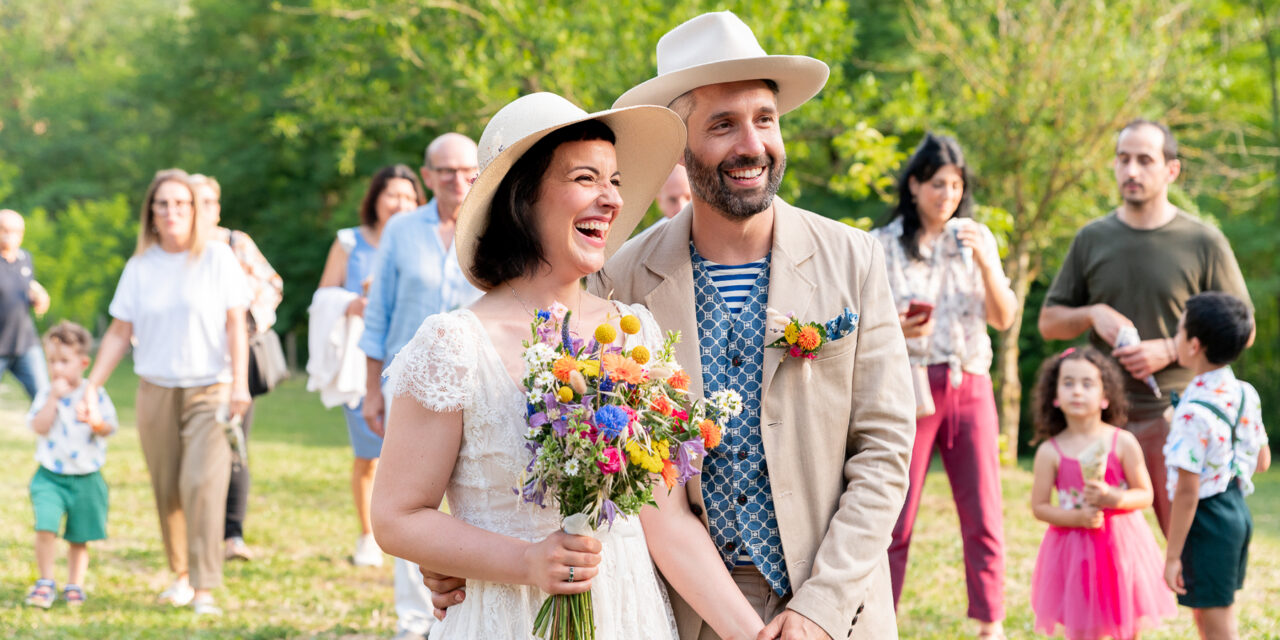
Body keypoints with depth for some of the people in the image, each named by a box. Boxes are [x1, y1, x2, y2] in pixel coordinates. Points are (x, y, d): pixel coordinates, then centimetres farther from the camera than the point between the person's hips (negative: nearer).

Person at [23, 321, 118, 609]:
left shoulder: (95, 394, -1)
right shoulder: (46, 395, 0)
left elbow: (110, 427, -1)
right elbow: (39, 427, -13)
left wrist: (100, 426, -23)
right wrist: (54, 397, -17)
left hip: (86, 479, 1)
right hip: (50, 476, -1)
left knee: (79, 538, 10)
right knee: (45, 527, -17)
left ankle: (75, 585, 25)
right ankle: (45, 583, -2)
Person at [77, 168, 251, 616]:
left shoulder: (218, 258, -1)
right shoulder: (140, 267, 6)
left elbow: (236, 326, -2)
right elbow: (119, 333, 9)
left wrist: (240, 384, -9)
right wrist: (91, 387, 3)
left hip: (209, 390, -3)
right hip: (156, 390, 3)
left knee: (203, 483, -15)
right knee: (166, 490, 6)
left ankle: (205, 589, -13)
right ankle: (180, 576, 23)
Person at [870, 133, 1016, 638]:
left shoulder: (975, 238, 11)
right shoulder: (883, 246, 1)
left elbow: (1004, 318, 6)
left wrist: (985, 263, -9)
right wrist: (893, 330, -19)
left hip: (970, 386, 3)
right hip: (908, 388, -3)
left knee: (984, 516, 1)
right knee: (894, 518, -5)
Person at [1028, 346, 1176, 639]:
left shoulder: (1123, 443, -6)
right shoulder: (1050, 452, -6)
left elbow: (1145, 494, -2)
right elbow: (1039, 506, -4)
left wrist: (1113, 498, -21)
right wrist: (1076, 518, -19)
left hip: (1121, 547, 1)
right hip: (1074, 548, 0)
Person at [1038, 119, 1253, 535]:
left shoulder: (1204, 243, 1)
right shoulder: (1092, 240, 11)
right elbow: (1049, 322, 16)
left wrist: (1169, 351, -11)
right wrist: (1093, 314, -6)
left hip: (1176, 412, -3)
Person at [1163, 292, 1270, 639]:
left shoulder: (1194, 413, -24)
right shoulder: (1245, 394, 1)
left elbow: (1187, 491, -22)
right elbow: (1262, 461, 12)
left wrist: (1172, 555, -17)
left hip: (1206, 518, -9)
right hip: (1237, 510, 9)